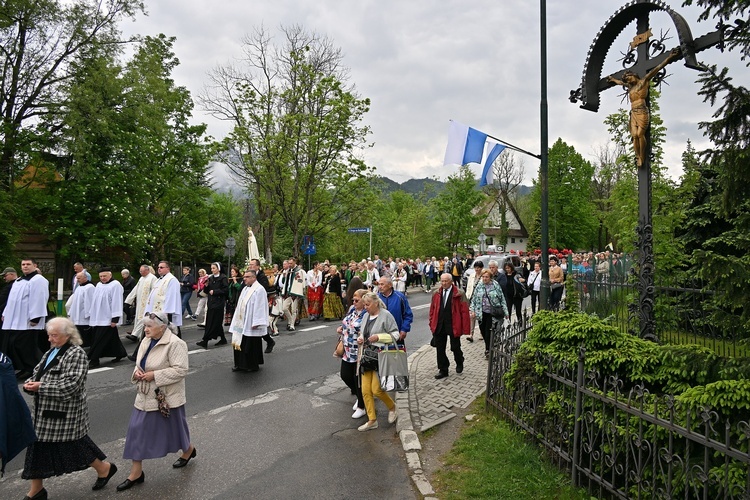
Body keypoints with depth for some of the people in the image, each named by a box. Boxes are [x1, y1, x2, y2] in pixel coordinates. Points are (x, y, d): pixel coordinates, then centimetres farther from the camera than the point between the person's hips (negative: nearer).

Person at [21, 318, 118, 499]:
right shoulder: (51, 352, 11)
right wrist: (30, 383, -7)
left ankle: (104, 468, 23)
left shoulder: (76, 354, -16)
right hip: (45, 411, 8)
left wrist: (40, 387, -23)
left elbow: (71, 384, -23)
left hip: (65, 413, -8)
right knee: (38, 446, 10)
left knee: (73, 445, 3)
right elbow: (38, 373, 16)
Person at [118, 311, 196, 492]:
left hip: (166, 398, -7)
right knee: (138, 430, 5)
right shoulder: (146, 341, 4)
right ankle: (136, 472, 17)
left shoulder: (175, 344, -22)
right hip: (146, 396, 7)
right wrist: (137, 371, -6)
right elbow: (140, 363, 18)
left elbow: (180, 370, -26)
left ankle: (189, 450, 42)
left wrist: (154, 375, -26)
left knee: (173, 428, 12)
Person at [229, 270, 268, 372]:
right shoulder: (245, 289, 13)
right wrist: (238, 321, 17)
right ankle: (241, 364, 21)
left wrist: (256, 323, -21)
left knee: (252, 345, 0)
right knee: (241, 344, 11)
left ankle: (253, 365, 12)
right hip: (242, 323, 9)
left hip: (251, 324, -9)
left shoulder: (259, 290, -15)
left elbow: (260, 307, -19)